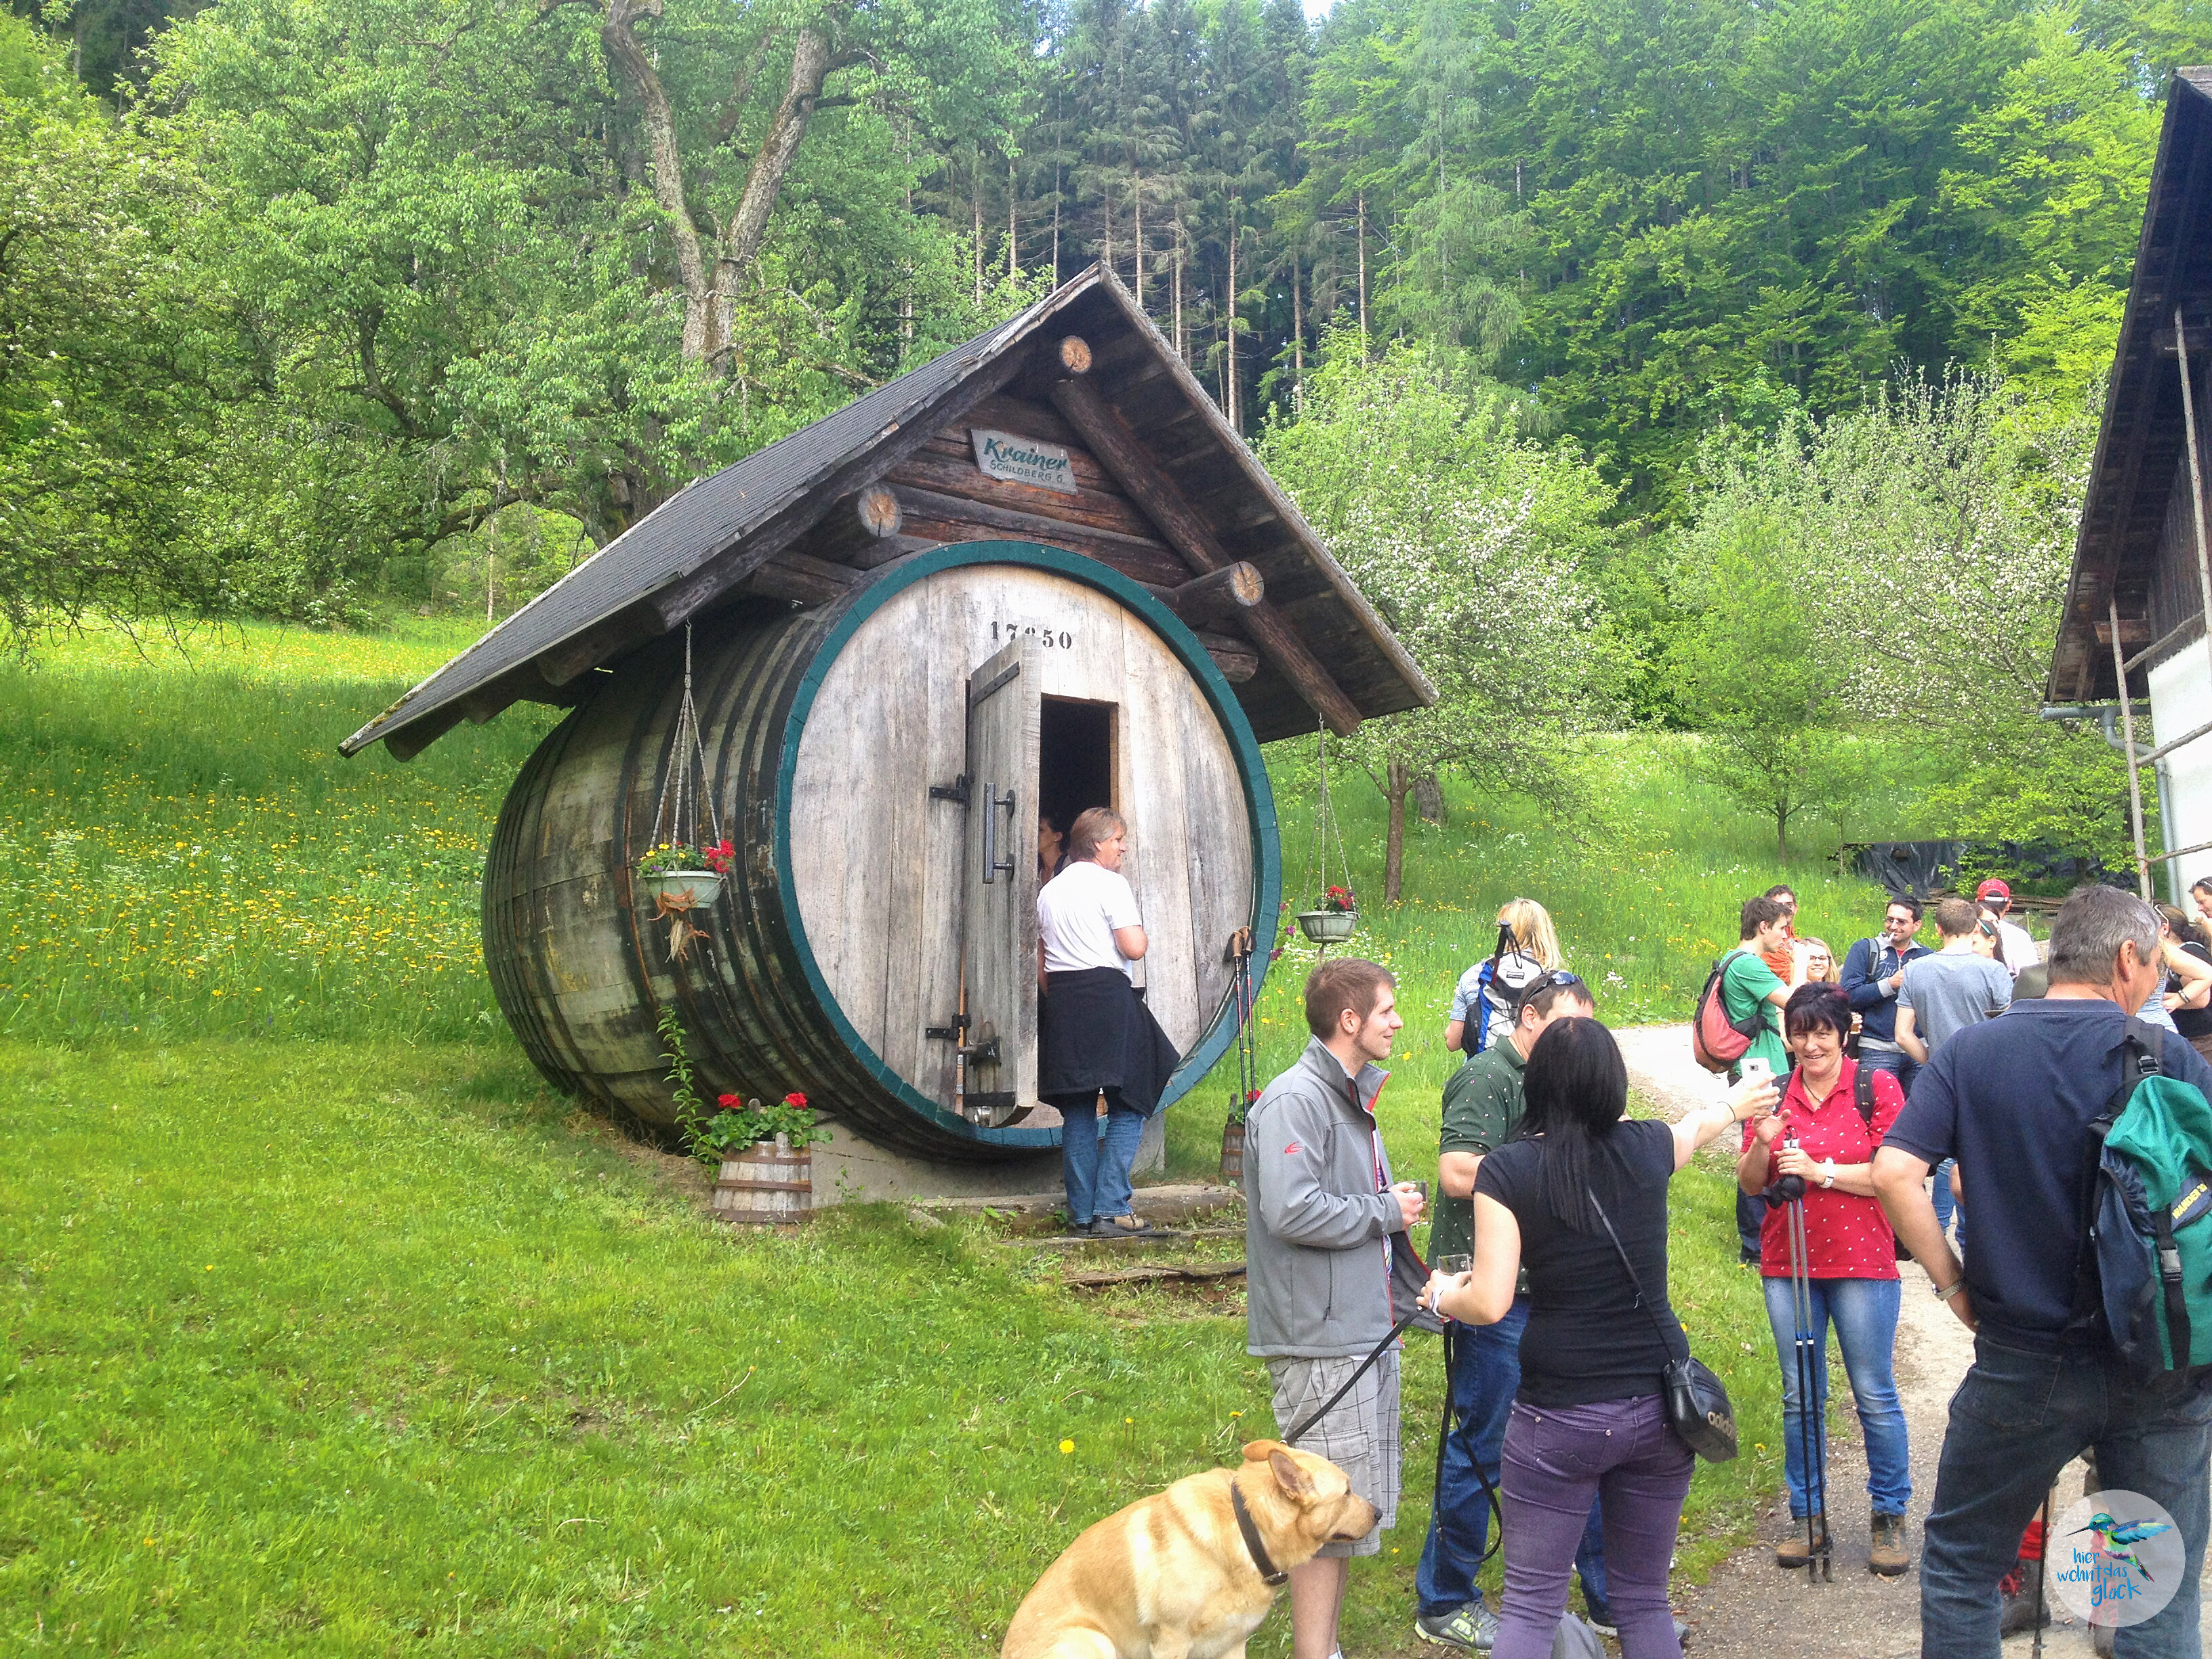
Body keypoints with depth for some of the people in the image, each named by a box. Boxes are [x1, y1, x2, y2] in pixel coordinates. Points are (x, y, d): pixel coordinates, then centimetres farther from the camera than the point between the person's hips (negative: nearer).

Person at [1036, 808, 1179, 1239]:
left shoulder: (1049, 891, 18)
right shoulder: (1111, 884, -5)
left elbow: (1040, 964, 19)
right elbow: (1134, 947, -14)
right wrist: (1139, 928, 6)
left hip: (1062, 1004, 7)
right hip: (1108, 996, -7)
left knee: (1077, 1111, 10)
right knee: (1128, 1107, -1)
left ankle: (1081, 1213, 10)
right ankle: (1111, 1211, -8)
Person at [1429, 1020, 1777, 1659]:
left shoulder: (1505, 1170, -11)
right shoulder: (1645, 1149, -1)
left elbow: (1490, 1303, -14)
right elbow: (1697, 1126, 24)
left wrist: (1443, 1295, 8)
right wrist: (1735, 1102, 46)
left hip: (1558, 1418, -3)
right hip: (1657, 1408, 4)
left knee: (1529, 1607, 5)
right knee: (1644, 1601, 17)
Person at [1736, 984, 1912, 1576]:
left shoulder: (1877, 1087, -3)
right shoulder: (1775, 1094, 6)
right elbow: (1749, 1183, 6)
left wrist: (1820, 1171, -18)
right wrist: (1762, 1145, -14)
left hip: (1861, 1262, -3)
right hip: (1787, 1262, 3)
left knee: (1875, 1396, 2)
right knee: (1799, 1398, 10)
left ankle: (1891, 1516, 17)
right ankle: (1806, 1515, 21)